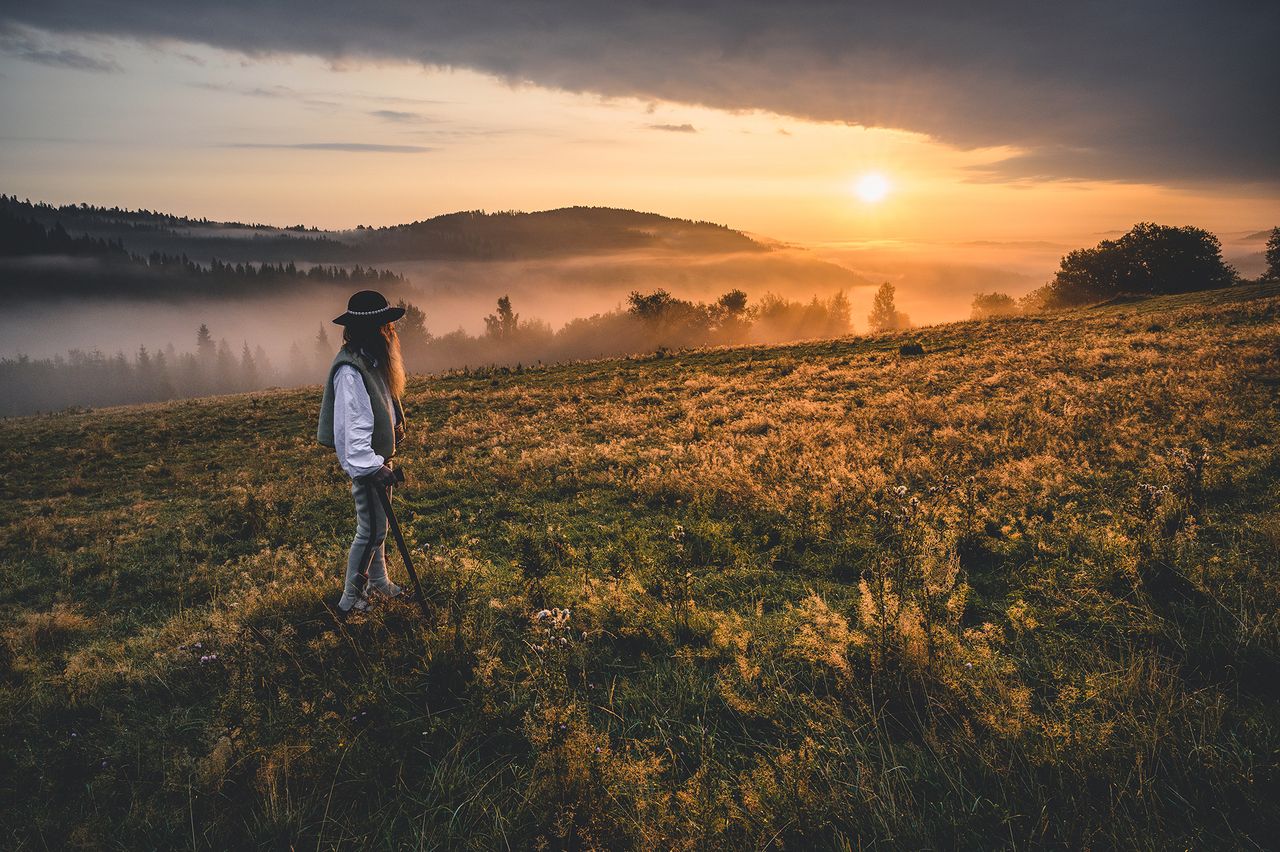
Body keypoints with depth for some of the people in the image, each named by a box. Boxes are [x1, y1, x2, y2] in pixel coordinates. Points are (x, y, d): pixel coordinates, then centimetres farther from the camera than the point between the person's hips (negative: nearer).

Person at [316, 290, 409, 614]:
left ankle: (379, 582, 36)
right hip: (365, 460, -10)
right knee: (371, 530, -2)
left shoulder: (373, 359, 7)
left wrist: (396, 425, 23)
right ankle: (350, 598, 12)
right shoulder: (350, 369, -25)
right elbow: (353, 424, -30)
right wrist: (371, 467, -33)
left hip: (379, 456, 10)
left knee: (377, 524, 20)